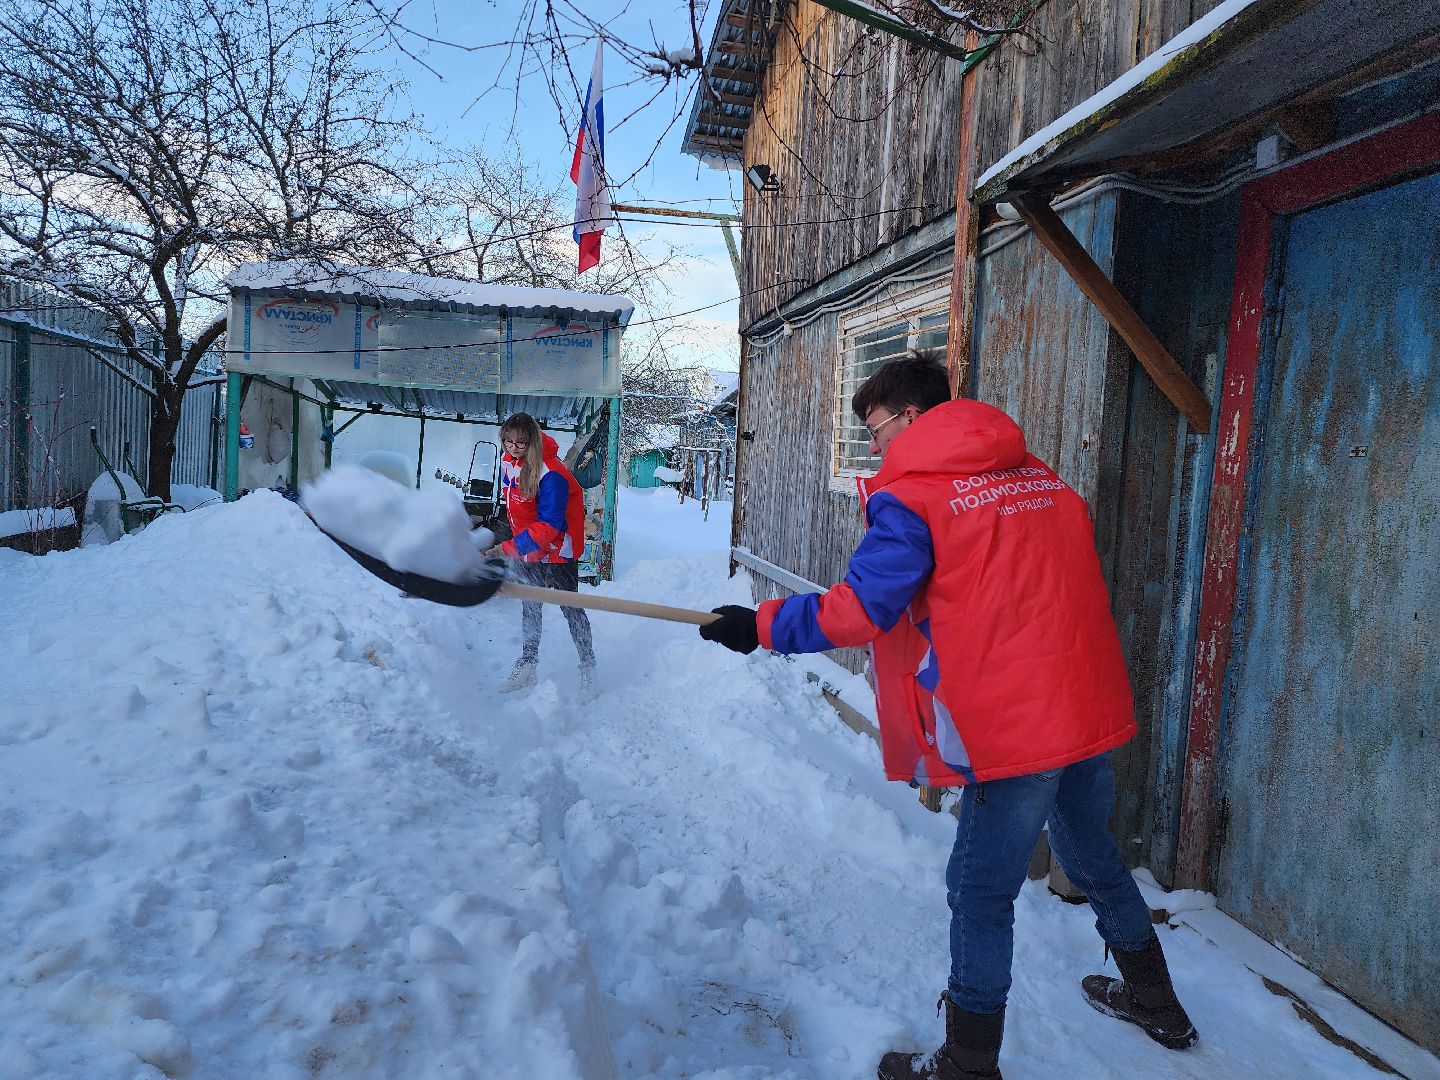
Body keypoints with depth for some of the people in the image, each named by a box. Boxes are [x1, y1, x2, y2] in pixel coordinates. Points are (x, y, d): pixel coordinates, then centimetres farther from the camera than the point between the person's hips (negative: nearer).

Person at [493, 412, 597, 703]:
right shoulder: (507, 461, -4)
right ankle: (527, 666, 30)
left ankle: (588, 670, 13)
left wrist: (509, 548, -35)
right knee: (529, 607, 17)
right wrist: (517, 542, 16)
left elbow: (549, 526, -31)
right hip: (528, 548, 8)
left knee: (570, 609, 1)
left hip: (557, 550, -7)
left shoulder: (551, 474, -29)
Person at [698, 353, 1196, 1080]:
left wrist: (762, 625, -4)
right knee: (1093, 856, 27)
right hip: (1095, 708, 8)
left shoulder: (913, 493, -11)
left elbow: (862, 608, -15)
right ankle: (1155, 1003, 46)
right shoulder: (1042, 477, 11)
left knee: (980, 894, 7)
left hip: (1013, 727, -8)